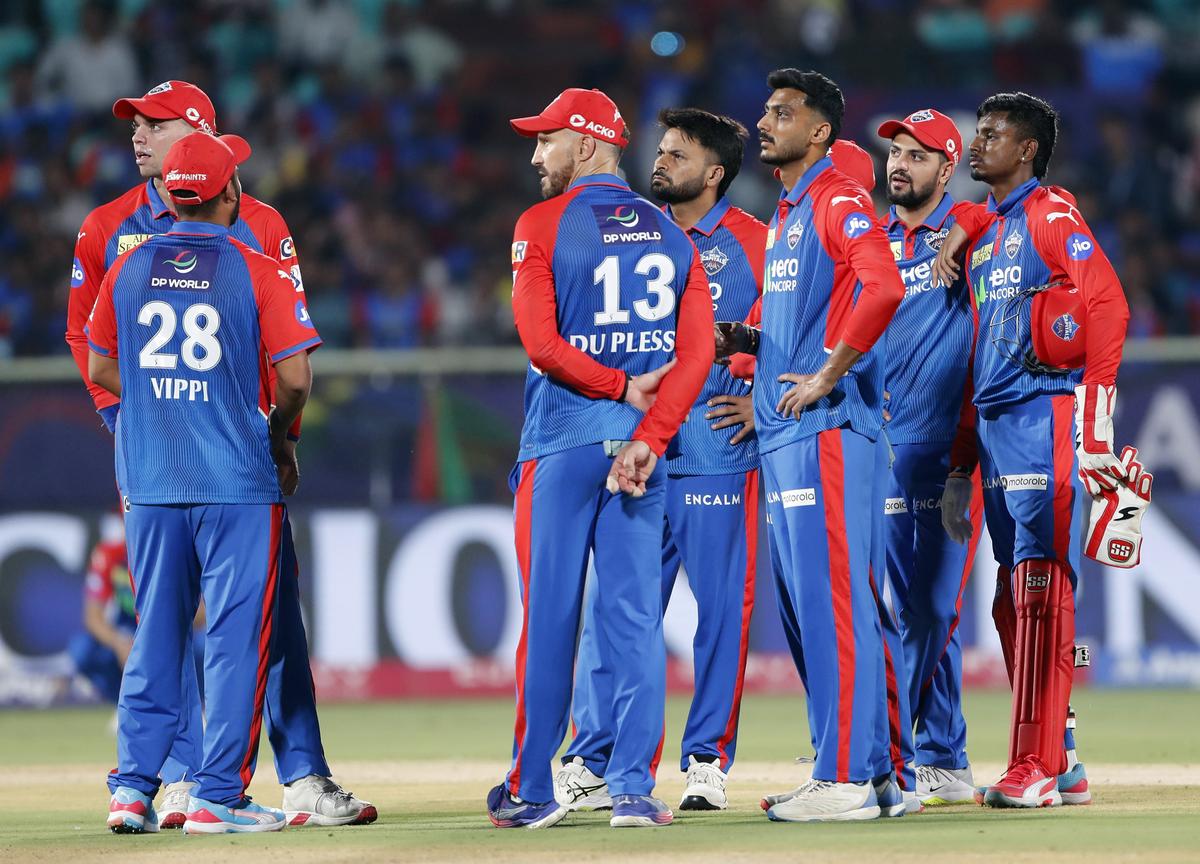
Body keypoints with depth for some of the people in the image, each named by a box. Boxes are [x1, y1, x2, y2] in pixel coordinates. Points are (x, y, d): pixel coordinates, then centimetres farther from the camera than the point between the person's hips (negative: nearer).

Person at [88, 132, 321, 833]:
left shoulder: (130, 268, 5)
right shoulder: (256, 271, -7)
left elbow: (101, 369, 12)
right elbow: (295, 376, -12)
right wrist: (280, 438, 5)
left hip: (150, 481, 4)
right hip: (239, 484, -4)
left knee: (155, 637, 12)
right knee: (235, 635, 1)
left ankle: (133, 786, 8)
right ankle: (219, 796, -2)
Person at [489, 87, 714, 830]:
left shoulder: (543, 225, -3)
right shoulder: (670, 233, 10)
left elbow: (540, 341, -13)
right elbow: (698, 347, -1)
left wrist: (619, 385, -6)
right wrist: (648, 438, -8)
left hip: (562, 441, -4)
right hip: (645, 442, 4)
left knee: (549, 615, 2)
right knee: (635, 616, 2)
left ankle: (532, 790, 7)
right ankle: (635, 788, -4)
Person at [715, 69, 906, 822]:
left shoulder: (840, 201, -9)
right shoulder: (786, 215, 22)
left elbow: (882, 288, -25)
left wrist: (828, 374, -21)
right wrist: (747, 341, 10)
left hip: (828, 427, -11)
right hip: (785, 433, 11)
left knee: (831, 597, -12)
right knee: (804, 603, 12)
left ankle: (850, 778, -12)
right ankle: (869, 768, 16)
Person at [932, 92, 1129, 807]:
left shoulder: (1052, 213, -4)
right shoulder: (985, 231, 22)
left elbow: (1107, 307, -16)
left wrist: (1095, 430, -23)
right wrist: (961, 467, 19)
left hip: (1045, 416, -9)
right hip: (992, 424, 9)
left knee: (1041, 586, -12)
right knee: (1014, 599, 8)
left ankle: (1037, 768, -15)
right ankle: (1060, 764, 13)